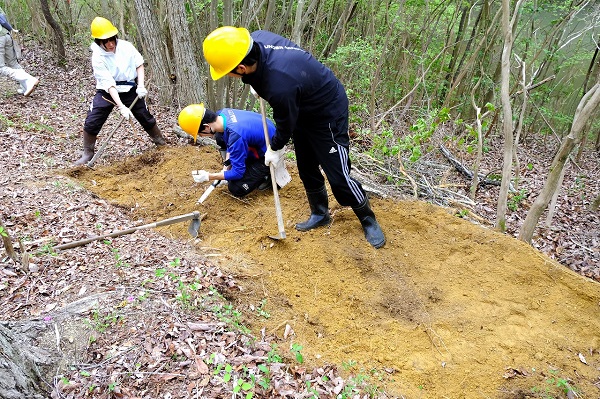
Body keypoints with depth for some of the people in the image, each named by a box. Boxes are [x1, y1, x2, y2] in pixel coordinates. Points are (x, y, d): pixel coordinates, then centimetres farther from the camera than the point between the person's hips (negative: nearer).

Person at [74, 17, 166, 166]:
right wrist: (121, 107, -31)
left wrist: (141, 85, -9)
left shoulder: (126, 46, -12)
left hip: (129, 90, 2)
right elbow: (109, 84, -24)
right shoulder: (98, 57, -20)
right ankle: (88, 154, 8)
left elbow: (139, 64, 3)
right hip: (107, 92, -2)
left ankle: (162, 144, 30)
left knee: (146, 118, 8)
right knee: (91, 122, -10)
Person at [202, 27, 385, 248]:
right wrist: (257, 84, 9)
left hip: (328, 112, -9)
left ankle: (368, 220, 19)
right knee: (306, 168, 16)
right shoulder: (256, 39, -20)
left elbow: (286, 124, -22)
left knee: (338, 175, -4)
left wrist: (275, 149, -2)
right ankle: (320, 214, 35)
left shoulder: (280, 86, -42)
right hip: (303, 108, 9)